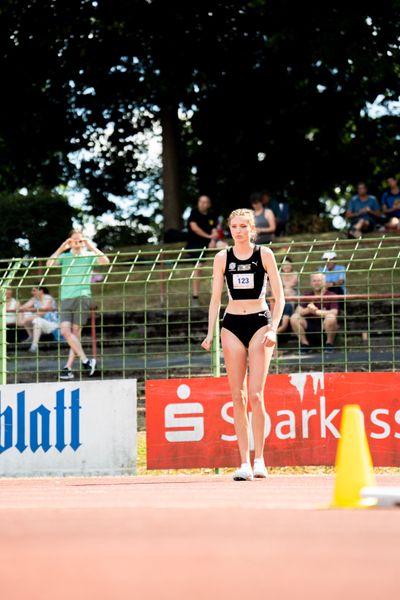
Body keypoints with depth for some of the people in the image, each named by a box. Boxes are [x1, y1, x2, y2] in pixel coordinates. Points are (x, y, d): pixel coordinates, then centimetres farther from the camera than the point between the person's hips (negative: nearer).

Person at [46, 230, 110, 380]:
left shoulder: (88, 256, 9)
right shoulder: (64, 256, 15)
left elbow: (105, 261, -7)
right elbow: (49, 264, -1)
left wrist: (91, 247, -6)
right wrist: (61, 248, -4)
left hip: (82, 296, -3)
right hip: (65, 298, 3)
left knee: (75, 332, -5)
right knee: (65, 331, -11)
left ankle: (69, 367, -4)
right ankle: (85, 361, -5)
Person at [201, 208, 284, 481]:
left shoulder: (264, 254, 1)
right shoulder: (222, 258, 8)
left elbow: (279, 296, 0)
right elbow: (215, 298, 11)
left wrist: (273, 328, -11)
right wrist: (210, 333, 2)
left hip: (260, 323, -2)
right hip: (232, 325, 2)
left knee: (256, 394, -12)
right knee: (238, 397, -1)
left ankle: (259, 458, -4)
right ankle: (244, 462, 1)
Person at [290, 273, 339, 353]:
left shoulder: (331, 295, -8)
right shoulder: (307, 295, 5)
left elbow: (334, 313, -22)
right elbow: (298, 312, -4)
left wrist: (316, 311, -23)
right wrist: (308, 310, -25)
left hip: (325, 326, -3)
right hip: (310, 325, 3)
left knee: (331, 317, -35)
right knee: (294, 318, -19)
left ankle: (329, 343, -12)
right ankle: (304, 343, -6)